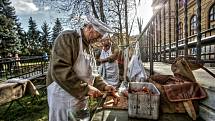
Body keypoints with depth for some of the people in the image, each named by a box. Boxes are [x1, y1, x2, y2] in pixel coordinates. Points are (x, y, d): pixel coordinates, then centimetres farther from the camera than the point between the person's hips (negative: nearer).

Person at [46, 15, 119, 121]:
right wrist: (85, 88, -23)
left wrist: (103, 86, 3)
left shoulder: (87, 46, 12)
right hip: (63, 99, -8)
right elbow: (59, 70, -26)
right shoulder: (67, 37, -13)